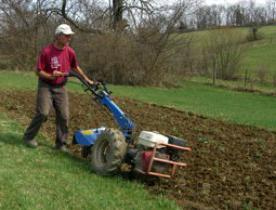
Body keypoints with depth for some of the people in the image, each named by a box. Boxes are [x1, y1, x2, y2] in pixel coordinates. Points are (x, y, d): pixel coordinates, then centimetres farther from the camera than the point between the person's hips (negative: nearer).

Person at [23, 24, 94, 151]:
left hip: (61, 87, 5)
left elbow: (76, 67, 15)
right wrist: (51, 76, -26)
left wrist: (86, 79, 14)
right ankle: (28, 137, 4)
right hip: (46, 86, -4)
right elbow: (38, 71, -10)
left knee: (64, 116, 0)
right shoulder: (46, 51, -15)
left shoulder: (70, 52, -2)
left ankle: (61, 143, 13)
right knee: (43, 113, -15)